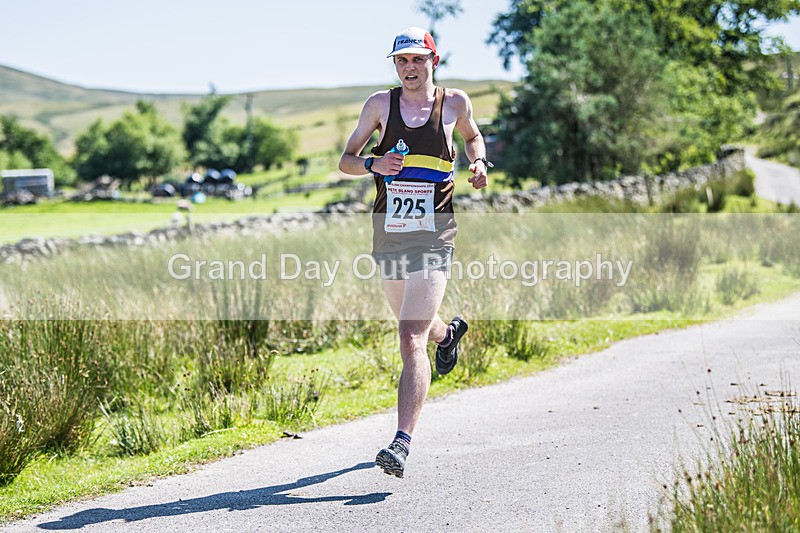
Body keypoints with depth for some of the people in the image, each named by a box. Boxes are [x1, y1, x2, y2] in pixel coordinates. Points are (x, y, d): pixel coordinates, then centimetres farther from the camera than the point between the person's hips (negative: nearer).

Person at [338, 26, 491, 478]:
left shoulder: (455, 102, 3)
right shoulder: (381, 104, 3)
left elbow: (472, 136, 25)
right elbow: (345, 161, 5)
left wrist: (479, 162, 4)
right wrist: (374, 165, -15)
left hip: (434, 233, -3)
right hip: (388, 232, 3)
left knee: (412, 340, -16)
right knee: (413, 328, 23)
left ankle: (403, 444, -21)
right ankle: (448, 333, 61)